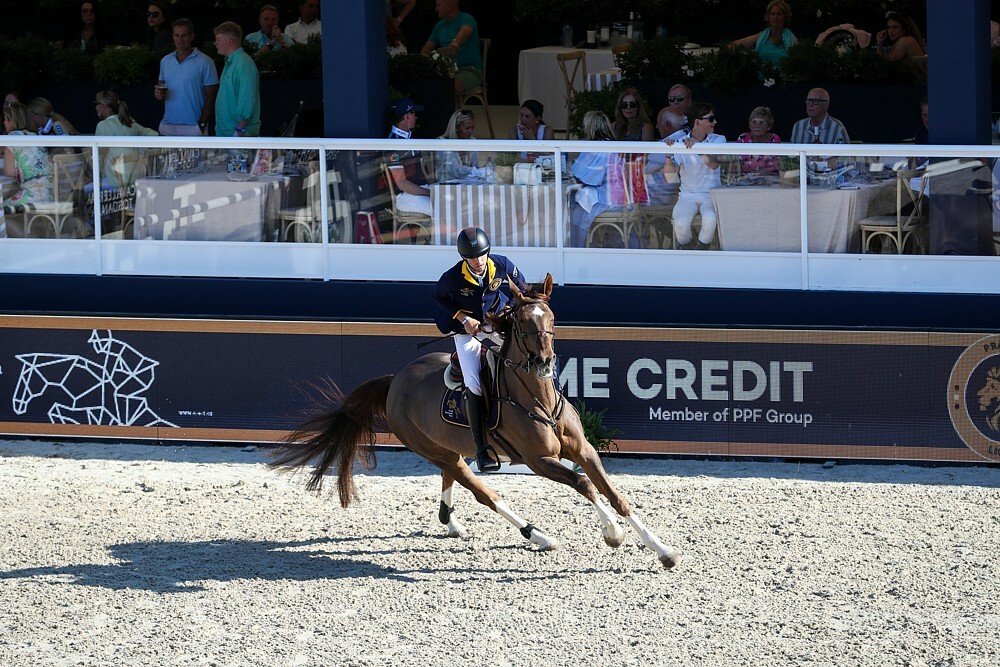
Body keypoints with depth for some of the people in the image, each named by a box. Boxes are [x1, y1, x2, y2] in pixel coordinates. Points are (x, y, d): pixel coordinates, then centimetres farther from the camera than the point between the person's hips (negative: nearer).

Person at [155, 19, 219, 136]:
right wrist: (158, 94, -4)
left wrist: (202, 124, -11)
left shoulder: (205, 62, -5)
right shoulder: (165, 61, 12)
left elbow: (211, 96, -6)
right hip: (168, 126, 5)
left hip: (193, 127, -5)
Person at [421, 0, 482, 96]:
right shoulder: (440, 25, 16)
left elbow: (465, 31, -31)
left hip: (470, 70, -7)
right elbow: (427, 48, 20)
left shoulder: (466, 19, -7)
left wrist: (456, 41, -54)